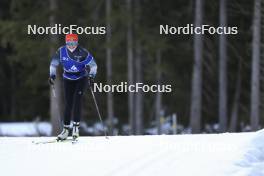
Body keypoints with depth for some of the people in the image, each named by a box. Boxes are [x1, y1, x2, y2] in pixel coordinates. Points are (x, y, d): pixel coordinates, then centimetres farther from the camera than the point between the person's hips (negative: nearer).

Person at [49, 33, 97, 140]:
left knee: (77, 98, -22)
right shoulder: (61, 51, -12)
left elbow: (93, 65, -14)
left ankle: (76, 126, -18)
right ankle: (66, 129, 4)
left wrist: (91, 76, -27)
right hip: (68, 79, 2)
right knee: (68, 104, -4)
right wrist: (52, 75, -9)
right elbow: (53, 64, 2)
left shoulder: (82, 52, -19)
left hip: (82, 78, -2)